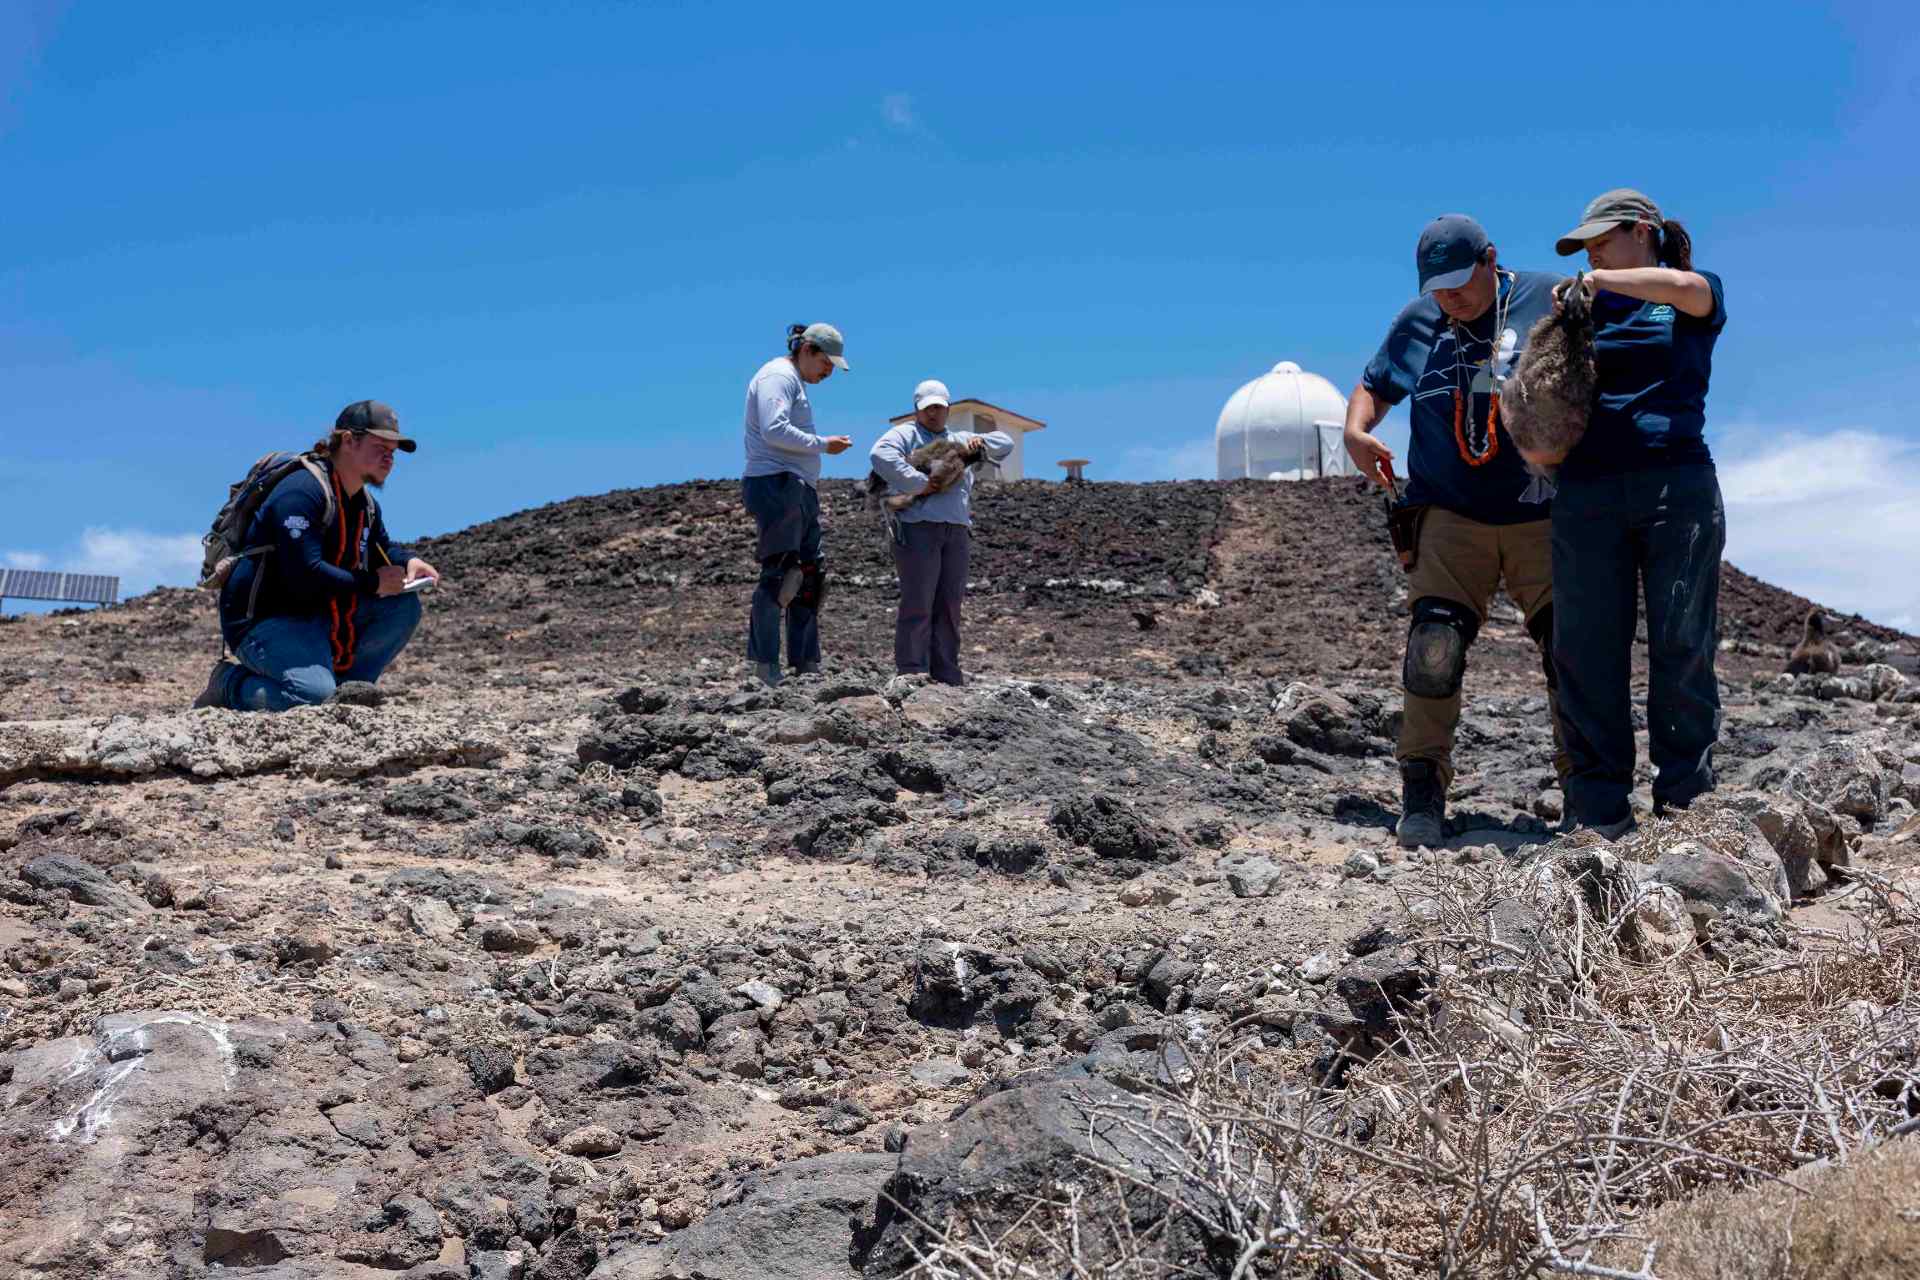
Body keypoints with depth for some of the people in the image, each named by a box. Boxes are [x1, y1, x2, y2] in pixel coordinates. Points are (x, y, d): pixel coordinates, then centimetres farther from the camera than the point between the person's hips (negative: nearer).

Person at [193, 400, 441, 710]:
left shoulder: (365, 503, 10)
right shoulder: (301, 492, -20)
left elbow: (381, 549, 28)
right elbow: (304, 574, -29)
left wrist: (408, 562, 3)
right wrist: (371, 584, -21)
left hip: (316, 617, 9)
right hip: (263, 623, -9)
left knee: (404, 605, -5)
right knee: (314, 695, -31)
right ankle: (230, 685, -3)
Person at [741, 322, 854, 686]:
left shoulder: (796, 383, 25)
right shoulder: (778, 376, -7)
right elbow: (774, 431, -21)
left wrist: (811, 477, 14)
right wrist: (823, 444, -14)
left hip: (798, 491, 11)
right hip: (775, 485, -11)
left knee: (811, 573, 10)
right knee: (781, 572, -15)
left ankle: (805, 662, 13)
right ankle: (764, 665, -15)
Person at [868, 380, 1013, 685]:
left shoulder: (958, 440, 28)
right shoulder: (905, 434, 9)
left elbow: (1005, 443, 27)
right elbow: (880, 456, -13)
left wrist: (980, 442, 5)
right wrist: (919, 484, -16)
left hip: (957, 531, 6)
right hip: (918, 526, -6)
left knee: (949, 606, 5)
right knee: (917, 604, -10)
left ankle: (947, 676, 7)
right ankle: (912, 674, -10)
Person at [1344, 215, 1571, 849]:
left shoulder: (1549, 299, 0)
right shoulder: (1417, 321, 7)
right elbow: (1372, 387, 17)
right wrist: (1356, 432, -4)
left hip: (1542, 517, 0)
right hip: (1451, 517, 0)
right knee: (1434, 648, -13)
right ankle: (1421, 795, -2)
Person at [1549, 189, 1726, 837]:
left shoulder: (1699, 295, 9)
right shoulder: (1587, 309, 20)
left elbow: (1682, 287, -15)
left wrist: (1595, 281, -9)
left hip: (1677, 485, -3)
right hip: (1589, 492, 3)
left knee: (1681, 647, -4)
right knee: (1588, 649, -3)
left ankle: (1684, 799, 1)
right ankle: (1601, 812, 0)